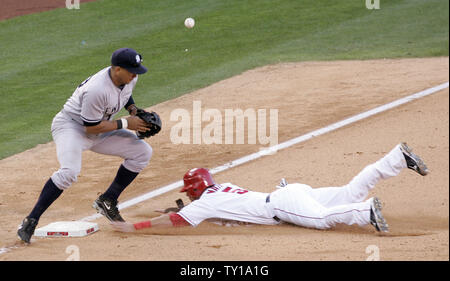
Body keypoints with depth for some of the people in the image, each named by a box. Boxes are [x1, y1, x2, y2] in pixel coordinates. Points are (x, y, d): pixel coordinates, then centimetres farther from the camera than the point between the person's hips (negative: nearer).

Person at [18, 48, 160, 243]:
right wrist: (125, 123, -23)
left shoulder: (130, 78, -8)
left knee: (142, 152, 2)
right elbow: (91, 127, -26)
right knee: (69, 172, -34)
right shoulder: (97, 90, -34)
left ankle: (107, 201, 10)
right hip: (71, 126, -9)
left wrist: (133, 108, -2)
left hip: (100, 130, 9)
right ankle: (30, 221, -27)